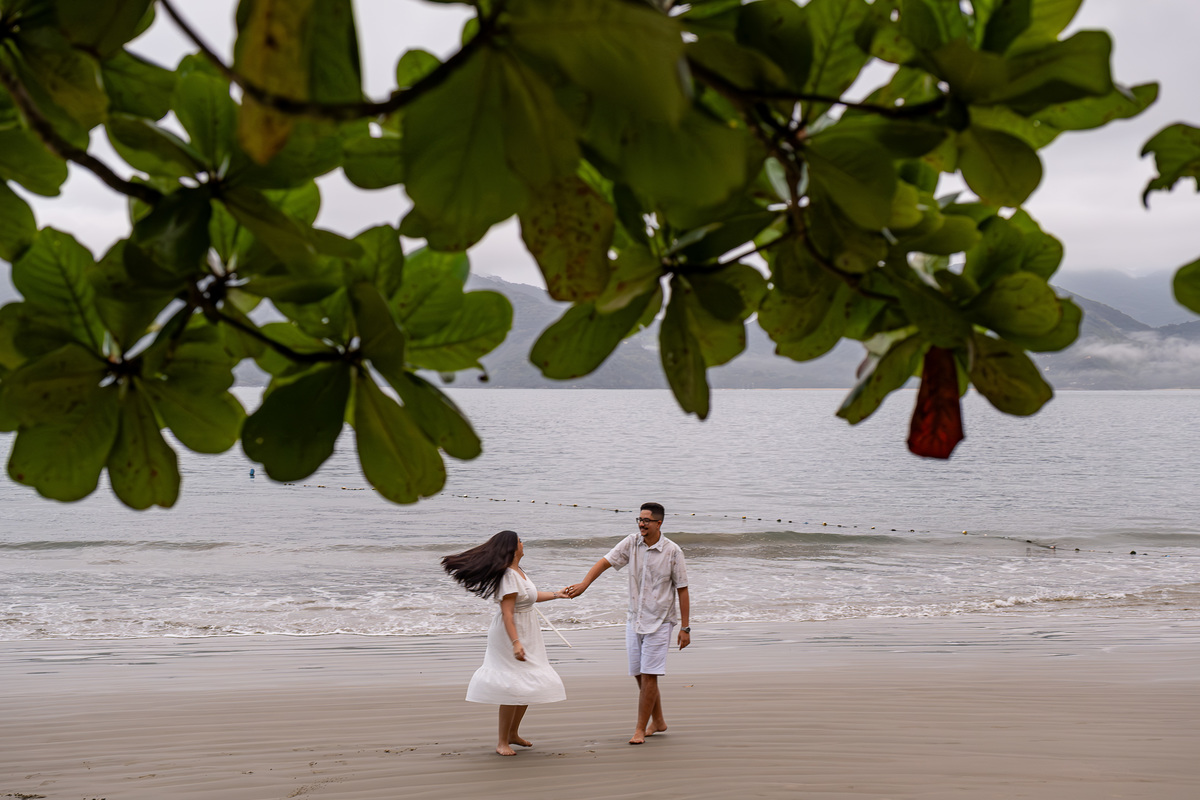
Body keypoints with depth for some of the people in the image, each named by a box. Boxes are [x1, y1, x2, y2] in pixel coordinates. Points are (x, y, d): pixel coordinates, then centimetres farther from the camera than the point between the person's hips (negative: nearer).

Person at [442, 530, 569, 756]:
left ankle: (513, 733, 27)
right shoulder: (508, 575, -21)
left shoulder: (519, 571, 10)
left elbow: (529, 596, 27)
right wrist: (515, 643, -33)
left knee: (529, 685, 15)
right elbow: (507, 612, -27)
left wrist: (555, 595, 35)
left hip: (526, 634, 10)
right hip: (510, 634, -10)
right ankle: (502, 741, 0)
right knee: (514, 687, -8)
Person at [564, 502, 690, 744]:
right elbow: (605, 562, -4)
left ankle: (640, 729, 2)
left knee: (649, 676, -7)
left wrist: (685, 628, -7)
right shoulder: (631, 543, 0)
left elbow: (682, 590, -6)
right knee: (640, 676, 11)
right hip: (634, 620, 5)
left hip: (658, 622, -5)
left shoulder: (672, 551, -10)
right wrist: (583, 584, -21)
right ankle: (658, 722, 28)